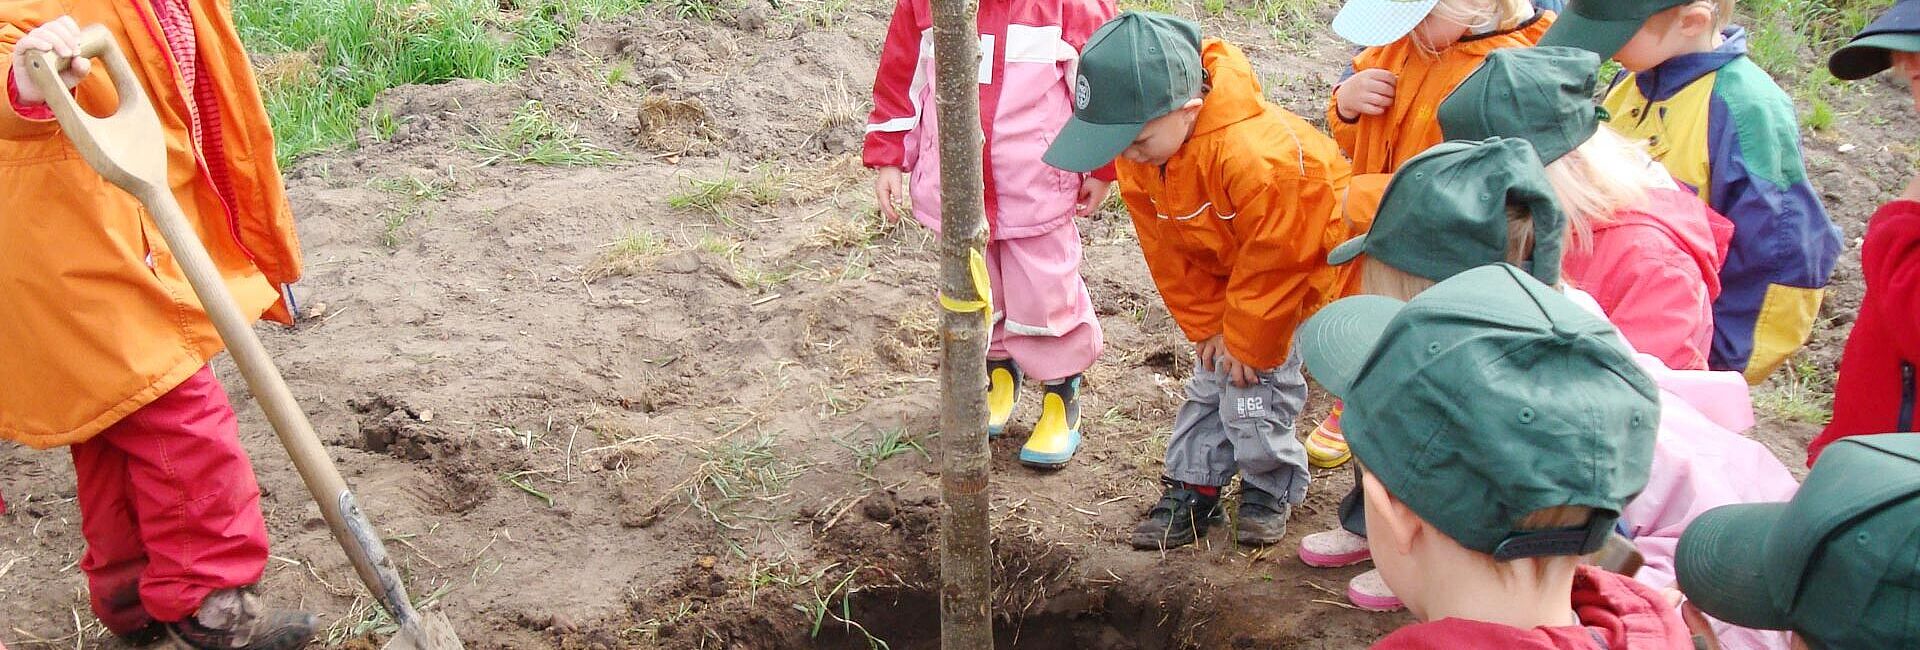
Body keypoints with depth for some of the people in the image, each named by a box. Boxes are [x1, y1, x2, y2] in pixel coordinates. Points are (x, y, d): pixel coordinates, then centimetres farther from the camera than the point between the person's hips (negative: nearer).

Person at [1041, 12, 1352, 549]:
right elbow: (1167, 252, -5)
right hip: (1225, 276, 7)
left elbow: (1274, 262, -28)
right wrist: (1207, 326, -3)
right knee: (1213, 374, 6)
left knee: (1251, 381, -9)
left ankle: (1270, 485, 13)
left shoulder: (1254, 152, -41)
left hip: (1306, 268, -6)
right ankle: (1193, 486, 17)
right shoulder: (1139, 157, -17)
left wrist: (1249, 343, -17)